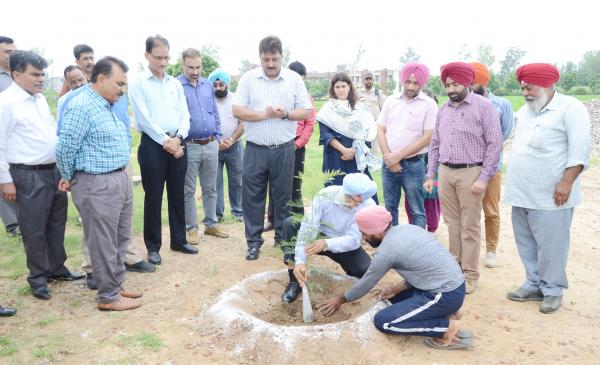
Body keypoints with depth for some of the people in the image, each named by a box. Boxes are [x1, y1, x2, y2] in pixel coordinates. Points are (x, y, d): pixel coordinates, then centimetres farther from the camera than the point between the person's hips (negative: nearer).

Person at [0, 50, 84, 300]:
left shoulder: (40, 98, 10)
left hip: (55, 171, 8)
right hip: (29, 176, -7)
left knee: (56, 224, 17)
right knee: (34, 230, 5)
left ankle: (57, 268, 34)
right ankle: (38, 277, 22)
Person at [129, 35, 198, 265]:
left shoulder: (175, 83, 12)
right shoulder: (138, 83, -2)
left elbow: (185, 115, 7)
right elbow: (144, 118, -10)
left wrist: (178, 138, -9)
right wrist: (166, 141, -12)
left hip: (178, 143, 5)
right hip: (153, 144, -4)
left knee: (177, 195, 11)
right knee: (153, 198, 2)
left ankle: (179, 240, 24)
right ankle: (153, 247, 14)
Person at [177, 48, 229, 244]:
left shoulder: (208, 85, 10)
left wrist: (217, 136, 11)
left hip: (211, 145, 5)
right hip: (189, 146, -5)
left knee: (210, 188, 13)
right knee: (188, 190, 5)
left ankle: (211, 224, 25)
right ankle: (191, 228, 16)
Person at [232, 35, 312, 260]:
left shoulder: (294, 79, 3)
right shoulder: (248, 78, 2)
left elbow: (306, 111, 2)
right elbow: (237, 110, -5)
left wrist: (285, 114, -16)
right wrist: (264, 115, -16)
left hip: (284, 149, 0)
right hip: (255, 149, 0)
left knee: (283, 197, 9)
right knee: (252, 197, 4)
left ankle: (283, 239, 23)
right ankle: (254, 241, 16)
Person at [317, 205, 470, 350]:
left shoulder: (386, 250, -14)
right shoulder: (408, 228, 9)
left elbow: (366, 284, 0)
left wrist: (340, 300, 15)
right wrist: (395, 289, 11)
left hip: (445, 296, -9)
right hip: (454, 286, 9)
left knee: (382, 321, -5)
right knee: (395, 295, 25)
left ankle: (447, 326, -5)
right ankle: (444, 312, 11)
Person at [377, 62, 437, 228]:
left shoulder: (429, 104, -4)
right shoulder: (391, 101, 7)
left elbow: (427, 137, -10)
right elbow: (380, 130, 6)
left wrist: (399, 155, -13)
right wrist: (389, 157, -7)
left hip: (413, 165, -4)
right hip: (388, 164, 4)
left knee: (417, 211, 3)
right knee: (390, 207, 14)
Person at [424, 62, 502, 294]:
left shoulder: (483, 106, -6)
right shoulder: (443, 110, 11)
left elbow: (494, 144, -9)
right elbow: (435, 144, 15)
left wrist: (484, 178, -14)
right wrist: (430, 175, 11)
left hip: (471, 173, -5)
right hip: (445, 172, 5)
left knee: (470, 227, 2)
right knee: (452, 223, 13)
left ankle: (470, 274, 12)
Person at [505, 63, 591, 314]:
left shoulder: (570, 108, -8)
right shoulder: (524, 111, 15)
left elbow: (580, 150, -14)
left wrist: (566, 182, -20)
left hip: (550, 195, -7)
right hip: (522, 193, 8)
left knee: (550, 245, 1)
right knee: (526, 243, 14)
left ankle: (552, 290, 16)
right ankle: (534, 285, 27)